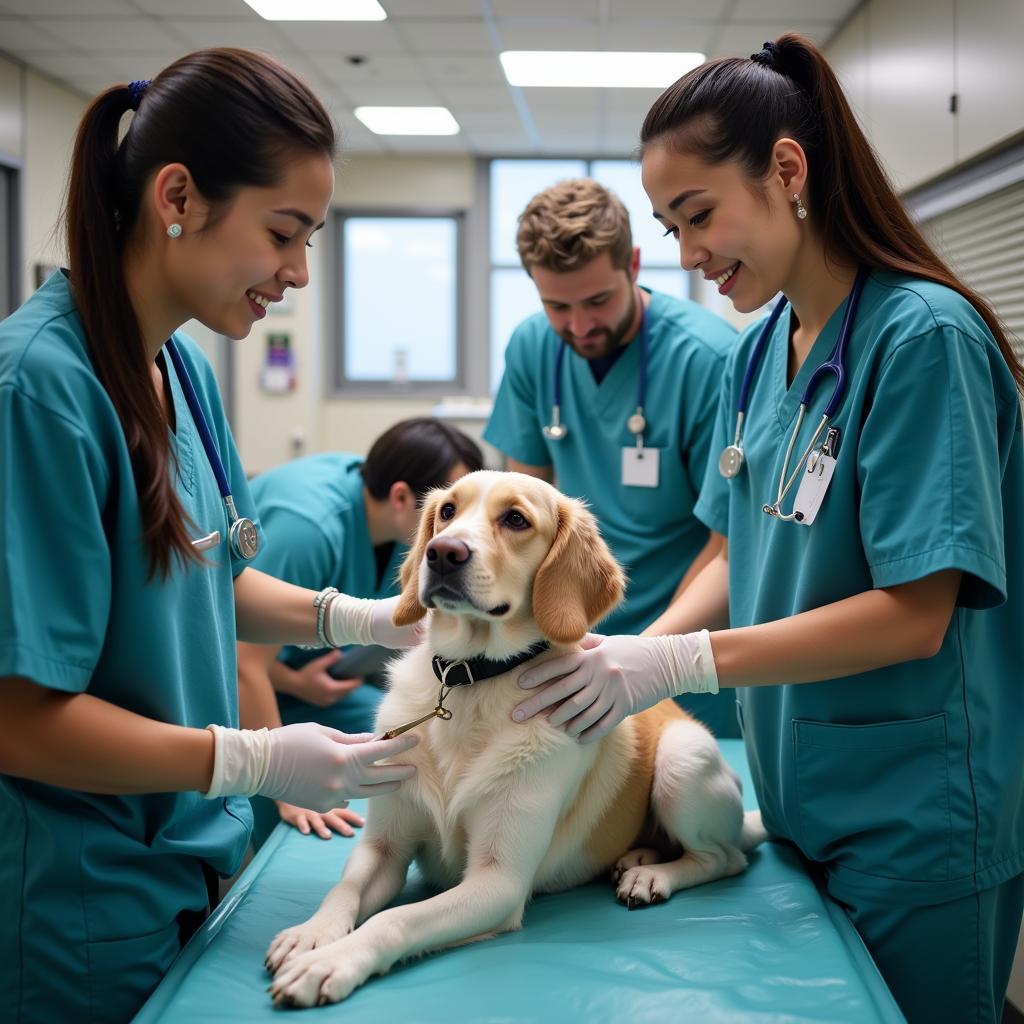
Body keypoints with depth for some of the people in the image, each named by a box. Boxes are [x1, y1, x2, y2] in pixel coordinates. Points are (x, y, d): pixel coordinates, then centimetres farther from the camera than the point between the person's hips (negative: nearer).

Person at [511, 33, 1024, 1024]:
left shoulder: (922, 336, -18)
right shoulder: (756, 355, 6)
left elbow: (915, 614, -21)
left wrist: (678, 662, -23)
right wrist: (633, 657, -7)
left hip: (916, 823, -7)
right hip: (799, 798, 7)